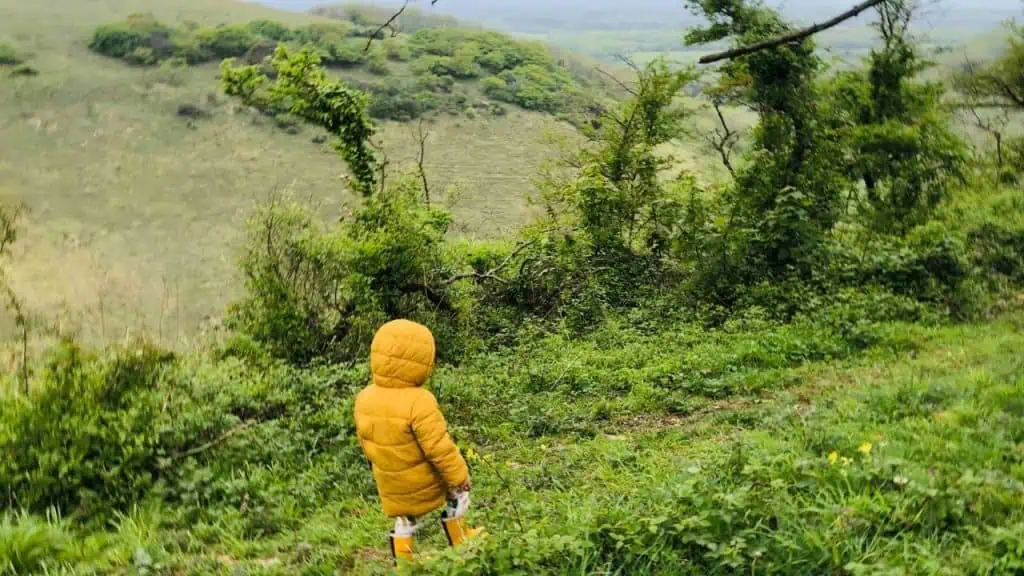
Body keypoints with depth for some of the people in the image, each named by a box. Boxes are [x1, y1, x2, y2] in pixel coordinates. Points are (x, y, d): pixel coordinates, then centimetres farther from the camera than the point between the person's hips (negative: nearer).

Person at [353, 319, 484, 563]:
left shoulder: (364, 399, -9)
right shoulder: (419, 402, -31)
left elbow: (365, 441, 6)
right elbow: (440, 449, -26)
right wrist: (460, 477, -12)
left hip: (391, 484, 5)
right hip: (426, 482, -5)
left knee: (405, 521, 24)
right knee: (457, 493, 21)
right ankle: (461, 542, 35)